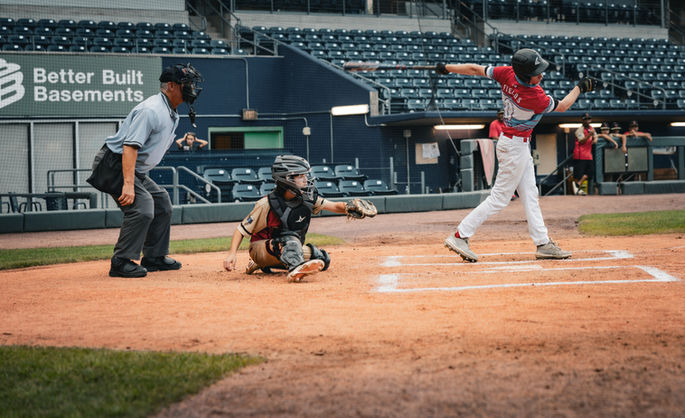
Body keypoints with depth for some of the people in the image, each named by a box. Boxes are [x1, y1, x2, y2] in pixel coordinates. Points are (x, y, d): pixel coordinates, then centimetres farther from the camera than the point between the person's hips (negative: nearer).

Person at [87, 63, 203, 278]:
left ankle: (154, 258, 22)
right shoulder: (152, 110, -21)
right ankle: (121, 262, -18)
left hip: (136, 170, 11)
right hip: (114, 164, -11)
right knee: (142, 207, -23)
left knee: (161, 202, 15)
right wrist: (128, 185, -37)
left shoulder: (172, 115, 12)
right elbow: (130, 146, -29)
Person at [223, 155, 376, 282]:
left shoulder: (307, 199, -5)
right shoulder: (267, 204, -21)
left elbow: (334, 206, -7)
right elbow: (241, 229, -17)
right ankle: (296, 269, -65)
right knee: (289, 238, -33)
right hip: (261, 247, -7)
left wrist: (350, 207, -30)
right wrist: (232, 253, -32)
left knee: (322, 259, -8)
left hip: (288, 248, 7)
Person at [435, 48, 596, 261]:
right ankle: (460, 236, -2)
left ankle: (543, 243, 15)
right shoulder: (535, 97, -28)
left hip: (521, 145, 9)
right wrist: (580, 87, 4)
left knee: (530, 194, 11)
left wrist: (447, 67, 13)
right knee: (499, 198, -3)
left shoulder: (507, 74, -11)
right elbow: (561, 106, -10)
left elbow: (476, 69, 0)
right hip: (515, 146, -9)